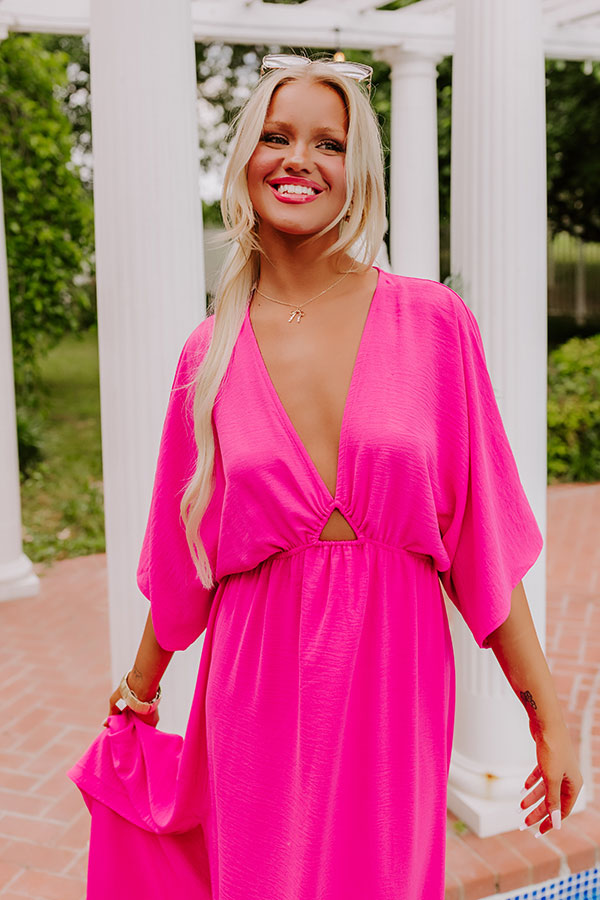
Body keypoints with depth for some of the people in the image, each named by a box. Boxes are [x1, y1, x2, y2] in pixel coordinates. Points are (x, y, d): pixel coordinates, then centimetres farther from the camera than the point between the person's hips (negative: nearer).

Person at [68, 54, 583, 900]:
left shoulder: (434, 322, -5)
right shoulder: (211, 353, -1)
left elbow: (483, 539, -3)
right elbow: (186, 552, 10)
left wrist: (547, 713, -1)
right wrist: (140, 688, 20)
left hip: (395, 673, 0)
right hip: (260, 680, 1)